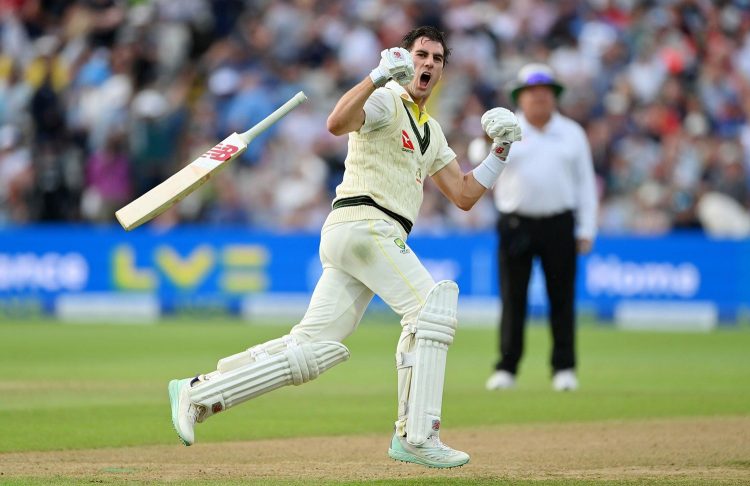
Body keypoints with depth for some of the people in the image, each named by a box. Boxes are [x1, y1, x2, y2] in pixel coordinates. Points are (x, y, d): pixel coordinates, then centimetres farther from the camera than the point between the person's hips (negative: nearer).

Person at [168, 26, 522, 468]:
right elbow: (338, 123, -23)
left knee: (310, 350, 0)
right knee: (431, 305, -17)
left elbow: (465, 195, 25)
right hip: (363, 222, -8)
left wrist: (501, 150, 15)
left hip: (381, 238, 8)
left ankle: (198, 394, 4)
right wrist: (379, 75, -31)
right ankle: (417, 436, -17)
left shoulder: (431, 132, 26)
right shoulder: (385, 101, -2)